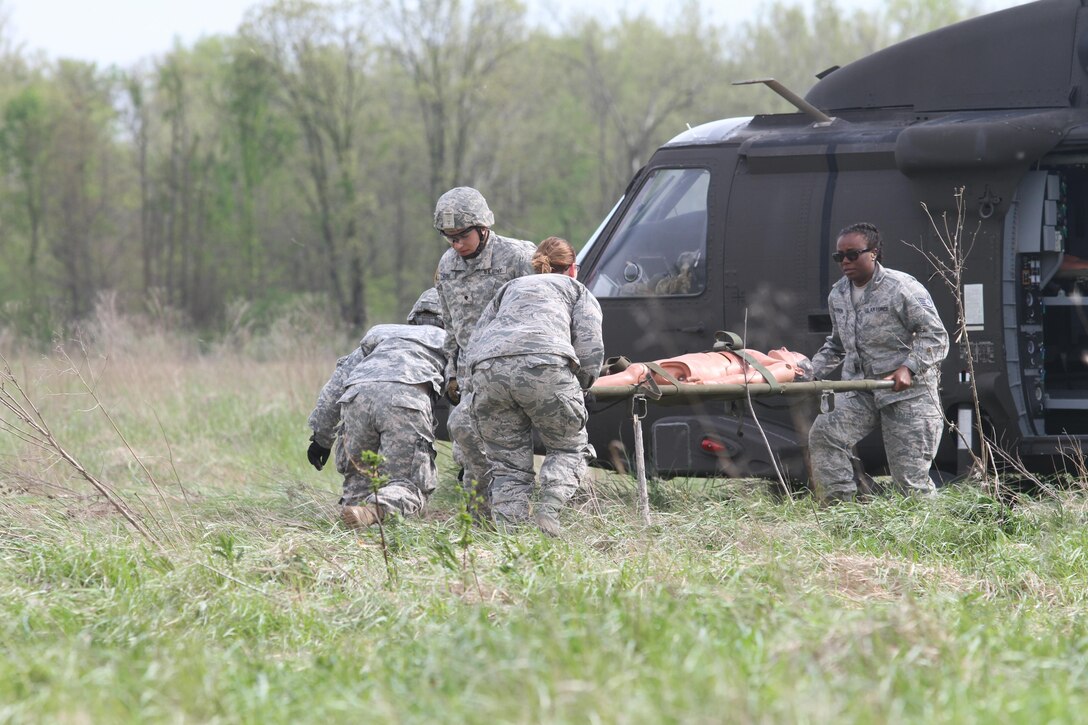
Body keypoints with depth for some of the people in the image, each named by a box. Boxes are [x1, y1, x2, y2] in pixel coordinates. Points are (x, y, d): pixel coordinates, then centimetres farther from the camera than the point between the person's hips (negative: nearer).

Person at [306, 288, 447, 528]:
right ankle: (376, 510, -30)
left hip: (358, 394, 3)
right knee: (407, 484, 0)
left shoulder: (379, 335, 40)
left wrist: (321, 437, 34)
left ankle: (355, 503, -10)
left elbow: (336, 384, 33)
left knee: (359, 476, 22)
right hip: (406, 398, -3)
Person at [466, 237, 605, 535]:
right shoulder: (578, 290, 28)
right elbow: (590, 349, 11)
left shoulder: (511, 287, 38)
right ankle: (550, 509, -9)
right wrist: (576, 390, 25)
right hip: (545, 364, -3)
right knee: (568, 447, 14)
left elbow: (475, 343, 27)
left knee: (508, 465, 10)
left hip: (487, 369, 3)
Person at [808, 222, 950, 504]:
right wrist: (811, 372, 10)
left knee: (910, 474, -7)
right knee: (823, 434, -15)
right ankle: (839, 508, -14)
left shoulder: (902, 288, -11)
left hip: (908, 392, -6)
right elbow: (836, 345, 25)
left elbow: (935, 335, -12)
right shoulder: (838, 295, 11)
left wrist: (909, 368, -27)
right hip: (860, 390, 6)